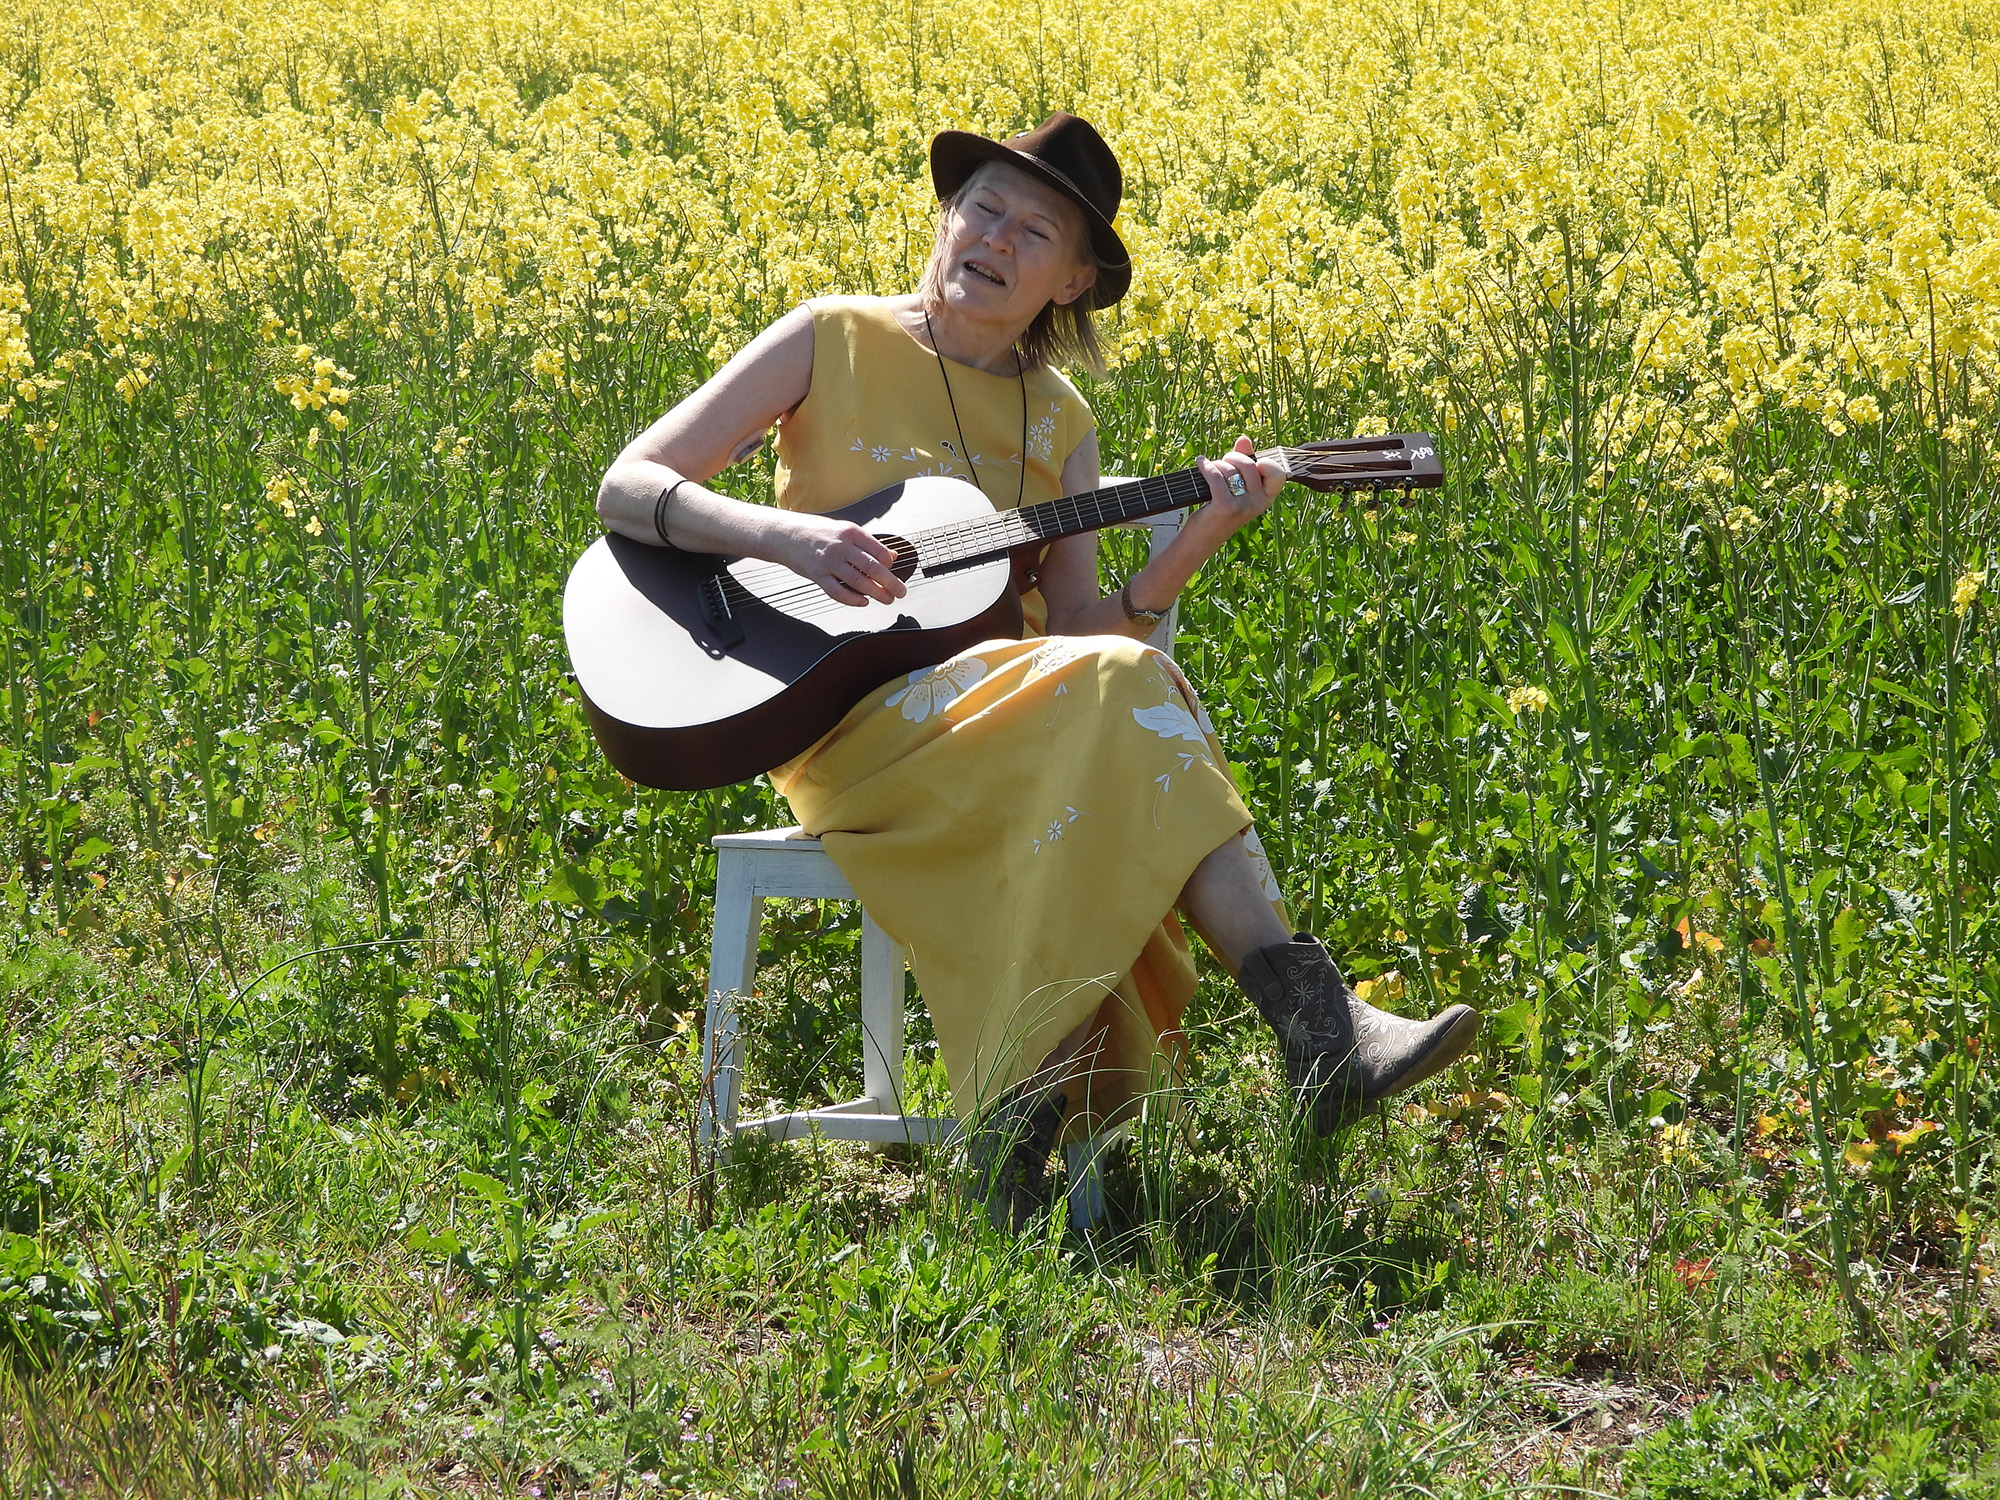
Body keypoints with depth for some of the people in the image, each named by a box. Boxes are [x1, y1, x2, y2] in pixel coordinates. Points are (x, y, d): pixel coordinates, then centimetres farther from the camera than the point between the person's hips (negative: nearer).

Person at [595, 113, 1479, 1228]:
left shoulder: (1058, 423, 15)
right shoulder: (832, 341, 4)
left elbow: (1076, 630, 5)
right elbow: (626, 489, -2)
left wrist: (1196, 540, -11)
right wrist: (780, 531, -20)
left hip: (1016, 720, 4)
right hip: (855, 719, -4)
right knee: (1120, 688, -32)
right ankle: (1312, 1017, -36)